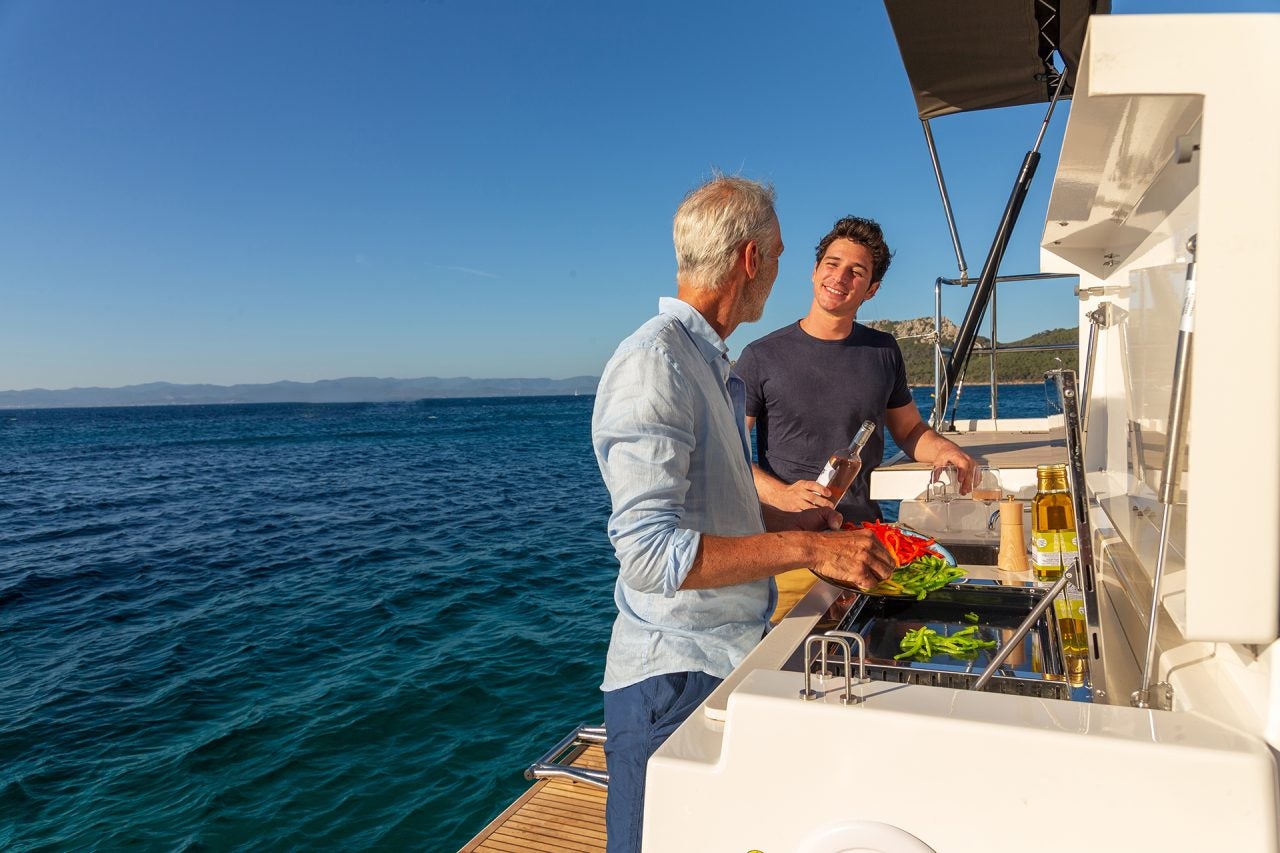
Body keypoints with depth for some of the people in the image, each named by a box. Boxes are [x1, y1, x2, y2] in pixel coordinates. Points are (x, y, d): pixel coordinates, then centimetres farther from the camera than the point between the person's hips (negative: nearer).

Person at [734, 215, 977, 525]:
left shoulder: (884, 352, 11)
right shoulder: (761, 357, -2)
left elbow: (910, 430, 22)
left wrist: (942, 449, 1)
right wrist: (782, 495, -18)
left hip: (865, 526, 3)